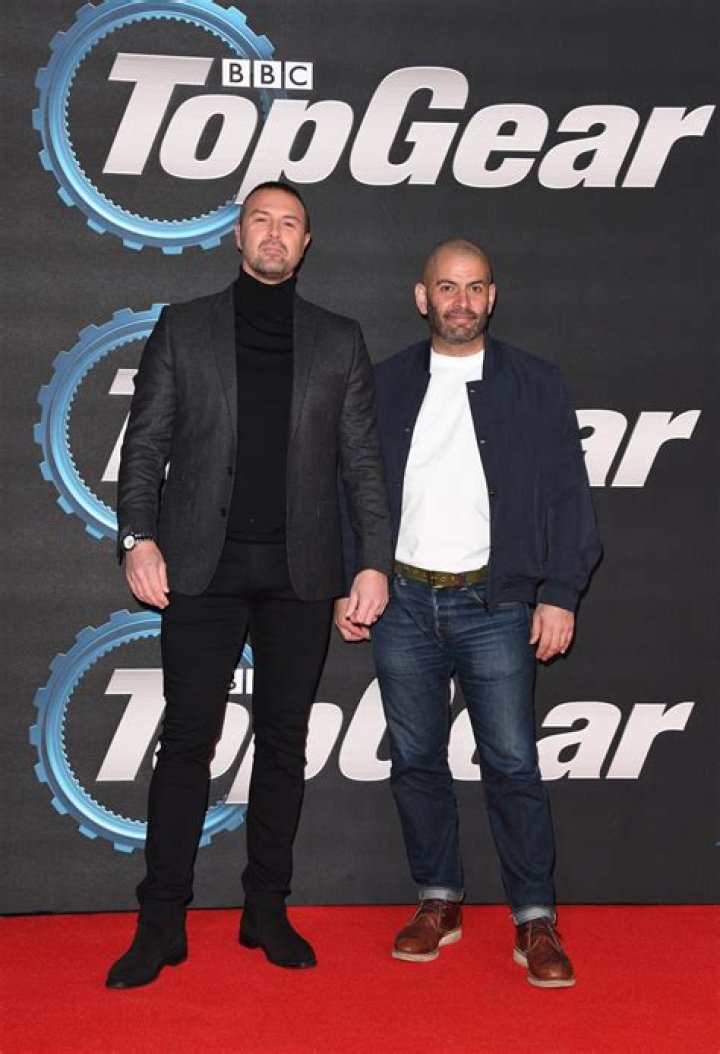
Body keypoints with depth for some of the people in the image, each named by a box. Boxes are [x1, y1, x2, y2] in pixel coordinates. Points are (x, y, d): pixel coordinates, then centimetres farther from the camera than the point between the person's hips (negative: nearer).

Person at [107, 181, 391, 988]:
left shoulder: (338, 341, 11)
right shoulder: (183, 328, 8)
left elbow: (362, 462, 7)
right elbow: (145, 443, 4)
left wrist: (374, 561, -2)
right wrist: (138, 538, -9)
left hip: (300, 572, 2)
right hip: (202, 565, -1)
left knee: (284, 739, 7)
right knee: (187, 738, -1)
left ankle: (266, 909, 19)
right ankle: (161, 921, 8)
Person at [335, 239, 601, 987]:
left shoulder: (536, 386, 3)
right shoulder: (385, 385, 7)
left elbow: (567, 496, 1)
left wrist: (560, 594, -5)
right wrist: (347, 584, 6)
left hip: (494, 604, -2)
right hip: (403, 602, 2)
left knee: (512, 764, -1)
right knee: (415, 761, 10)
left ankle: (535, 921, 11)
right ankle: (438, 901, 24)